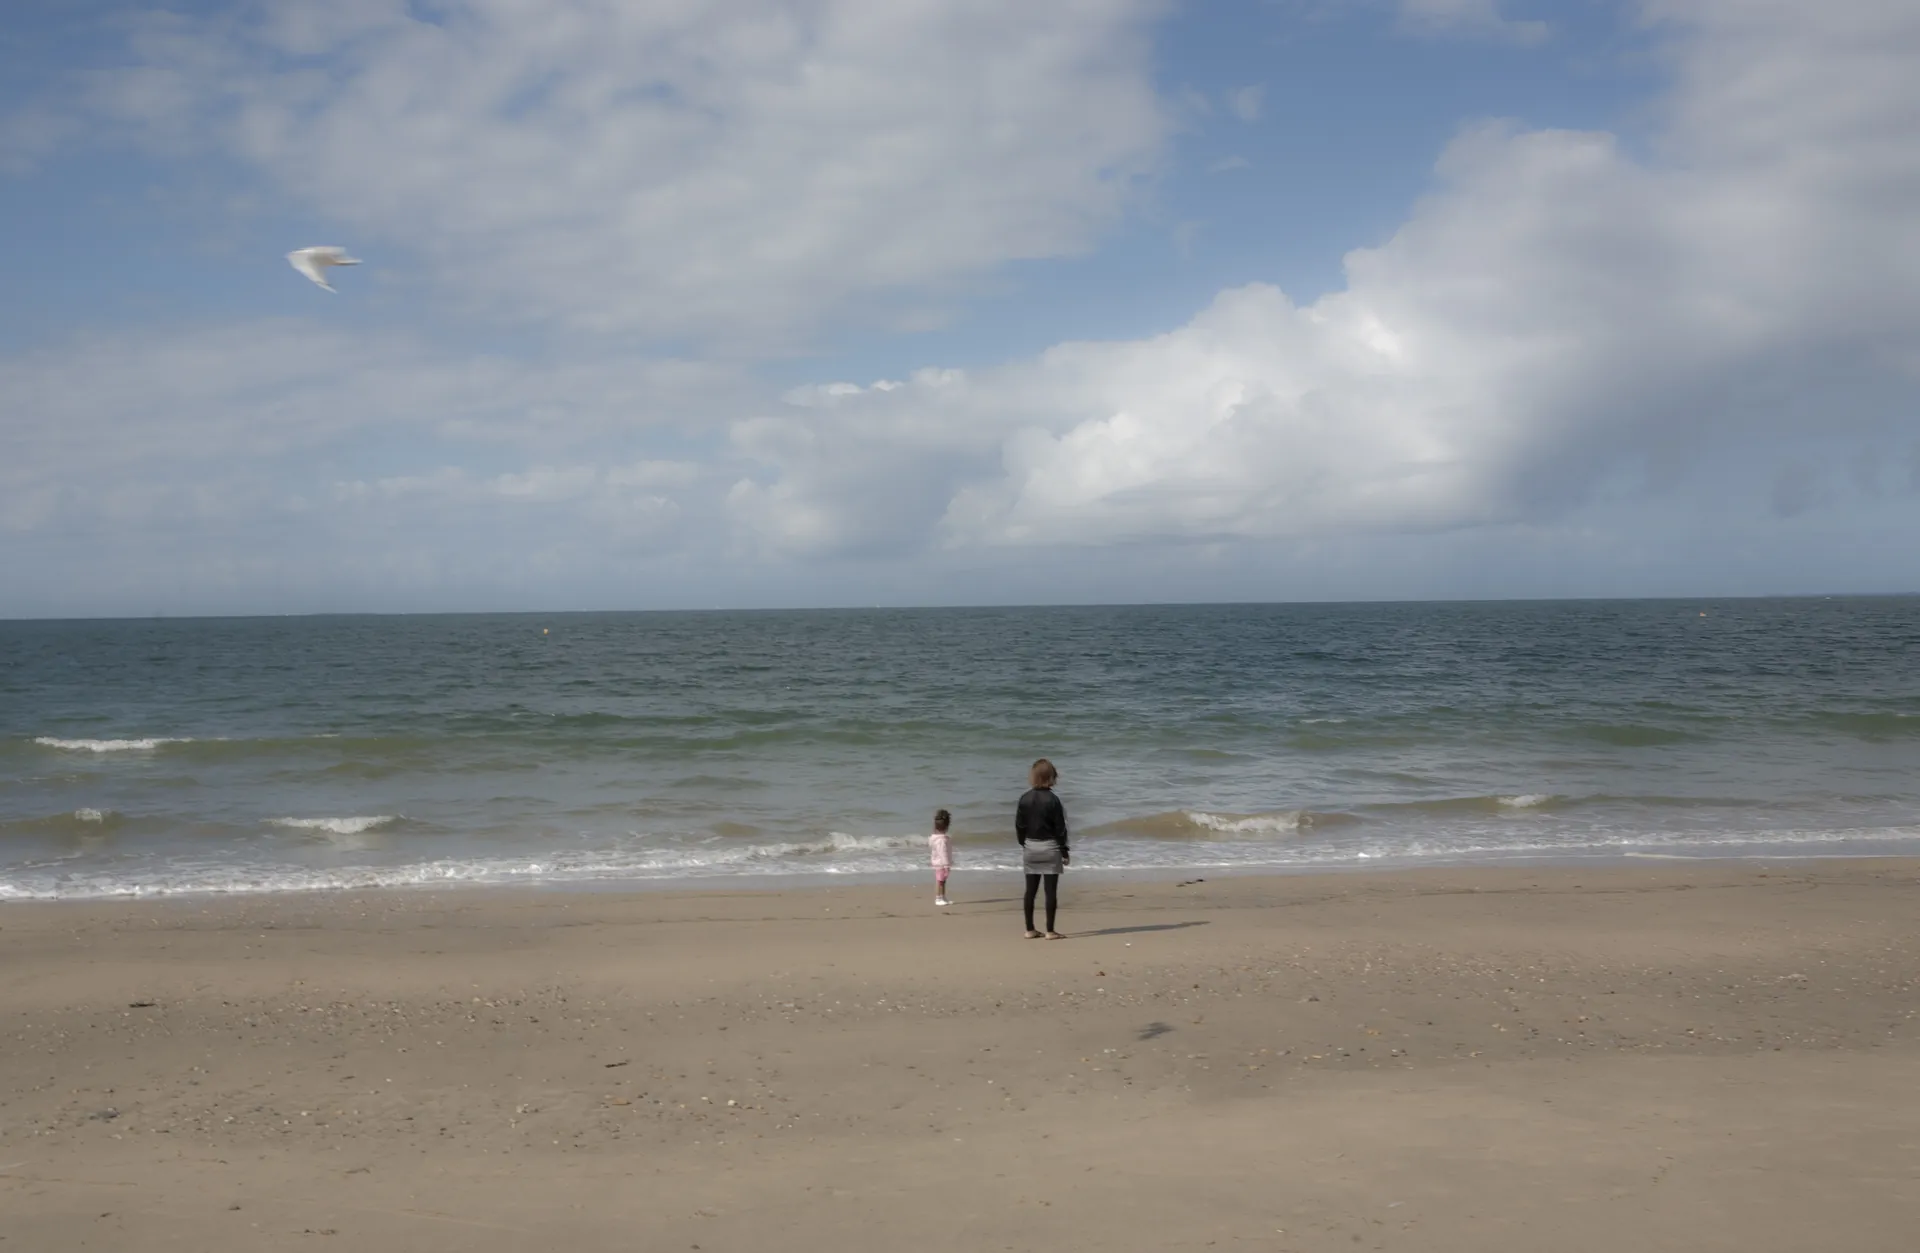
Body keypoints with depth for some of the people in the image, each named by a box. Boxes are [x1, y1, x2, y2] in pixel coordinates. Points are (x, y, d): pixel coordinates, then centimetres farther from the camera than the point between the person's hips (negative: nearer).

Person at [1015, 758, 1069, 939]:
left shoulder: (1025, 799, 0)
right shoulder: (1052, 800, -12)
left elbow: (1019, 826, 4)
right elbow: (1060, 828, -10)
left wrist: (1024, 845, 15)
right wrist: (1064, 851, -2)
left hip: (1030, 847, 5)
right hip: (1049, 847, -5)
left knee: (1030, 890, 9)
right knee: (1051, 890, -1)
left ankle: (1030, 930, 12)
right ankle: (1050, 931, -2)